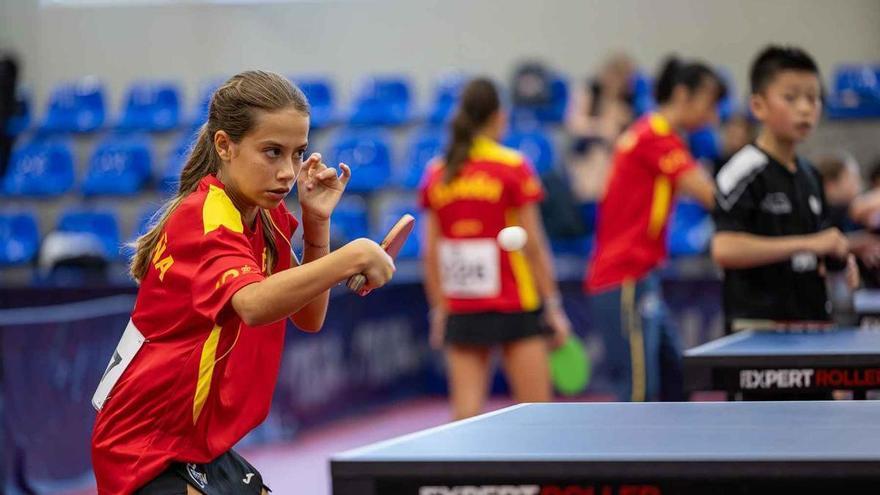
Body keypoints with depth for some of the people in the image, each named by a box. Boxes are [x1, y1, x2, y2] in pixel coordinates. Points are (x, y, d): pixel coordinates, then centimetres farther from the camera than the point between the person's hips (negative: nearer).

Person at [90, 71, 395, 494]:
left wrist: (317, 223, -5)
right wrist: (353, 256, -48)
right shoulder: (205, 219, -22)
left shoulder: (267, 218, 5)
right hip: (148, 448, -10)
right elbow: (253, 304, -42)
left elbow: (308, 318, 7)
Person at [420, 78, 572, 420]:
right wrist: (553, 305, -1)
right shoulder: (513, 168, -6)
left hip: (460, 311, 3)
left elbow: (430, 253, 6)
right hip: (514, 307, -3)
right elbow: (533, 245, -6)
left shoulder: (437, 174, 5)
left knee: (466, 409, 0)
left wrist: (439, 310, 14)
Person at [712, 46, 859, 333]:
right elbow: (724, 249, -23)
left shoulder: (810, 176, 14)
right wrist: (807, 244, -23)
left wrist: (838, 260, 5)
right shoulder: (746, 172, -12)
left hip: (813, 325, 8)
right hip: (757, 326, -8)